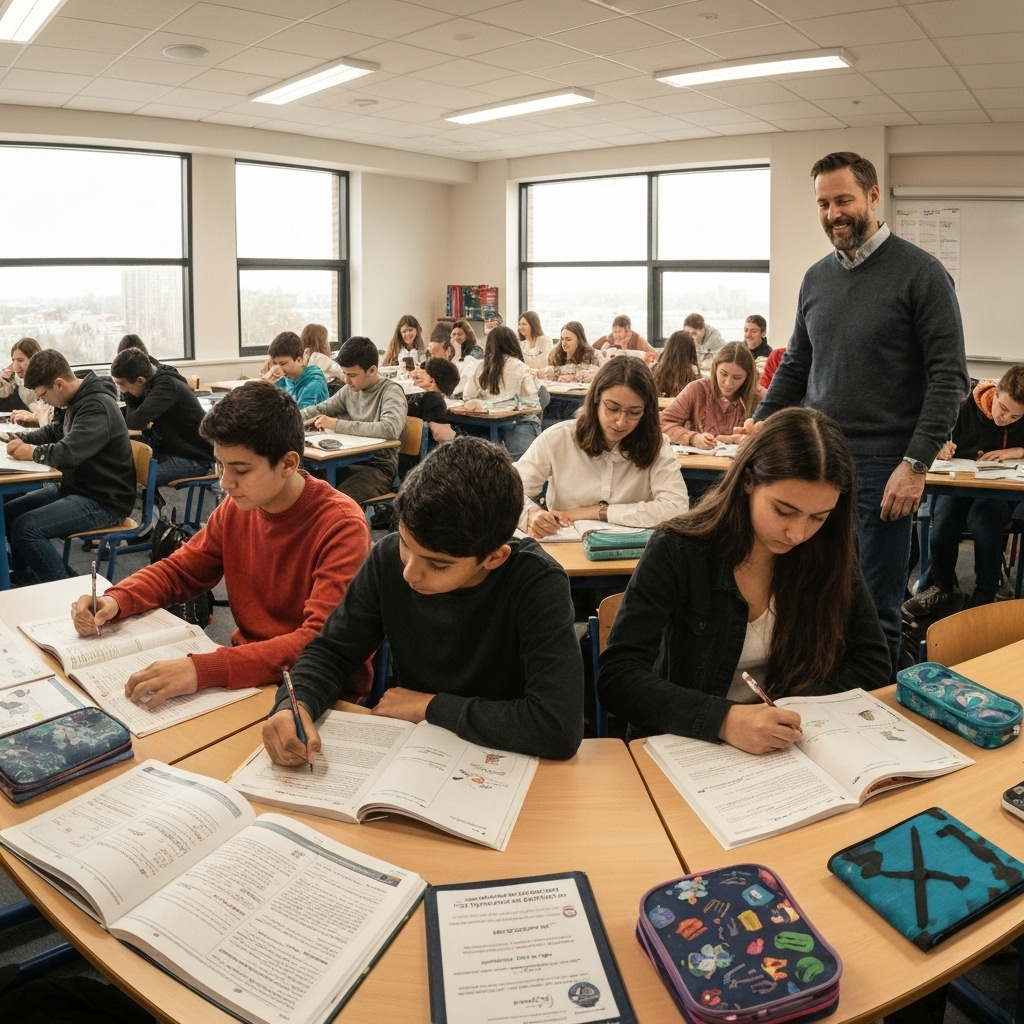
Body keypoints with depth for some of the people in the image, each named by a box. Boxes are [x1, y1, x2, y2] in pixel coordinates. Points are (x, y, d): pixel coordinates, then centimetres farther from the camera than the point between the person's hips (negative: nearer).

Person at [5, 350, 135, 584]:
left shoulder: (97, 407, -23)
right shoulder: (78, 399, 8)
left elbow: (68, 454, -34)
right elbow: (55, 431, 26)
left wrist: (33, 452, -15)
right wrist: (23, 440, 7)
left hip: (104, 501, -10)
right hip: (77, 487, 10)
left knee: (25, 528, -22)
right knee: (9, 513, 9)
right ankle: (32, 578, 22)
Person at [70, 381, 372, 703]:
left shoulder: (340, 527, -22)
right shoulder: (236, 507, -1)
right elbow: (178, 571, 12)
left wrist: (203, 670, -41)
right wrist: (115, 601, -9)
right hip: (246, 670, 6)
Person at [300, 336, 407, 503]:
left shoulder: (391, 392, -12)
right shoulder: (350, 389, 8)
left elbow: (390, 429, -31)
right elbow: (321, 409, 22)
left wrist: (338, 425, -27)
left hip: (379, 466, -7)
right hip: (350, 461, 7)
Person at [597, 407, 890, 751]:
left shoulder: (829, 555, -5)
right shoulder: (678, 552, -15)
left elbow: (872, 662, 1)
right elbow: (616, 677, -22)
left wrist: (792, 710, -15)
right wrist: (724, 720, -35)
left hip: (788, 751, 3)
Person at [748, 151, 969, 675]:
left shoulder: (921, 274, -4)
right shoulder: (816, 278, 13)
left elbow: (949, 377, -9)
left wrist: (915, 464, -16)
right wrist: (760, 423, 4)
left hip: (881, 469, -5)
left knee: (873, 610, 1)